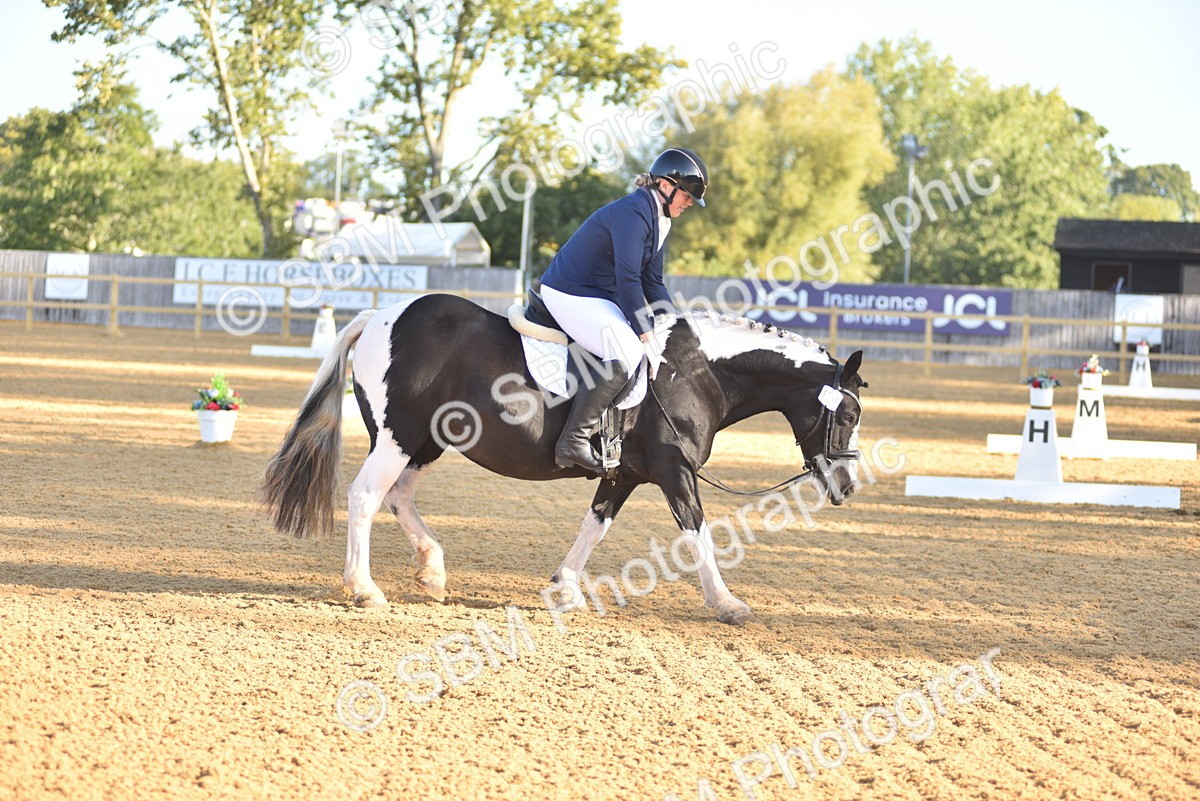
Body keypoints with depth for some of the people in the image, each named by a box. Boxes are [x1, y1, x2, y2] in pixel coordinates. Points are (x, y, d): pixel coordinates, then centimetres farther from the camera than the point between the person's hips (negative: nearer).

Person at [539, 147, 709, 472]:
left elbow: (653, 283, 18)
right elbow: (628, 280, -24)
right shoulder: (634, 212, -20)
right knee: (627, 354, -27)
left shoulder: (658, 219, 13)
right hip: (570, 295, -11)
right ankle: (573, 441, -26)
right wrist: (645, 331, -19)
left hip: (600, 298, 11)